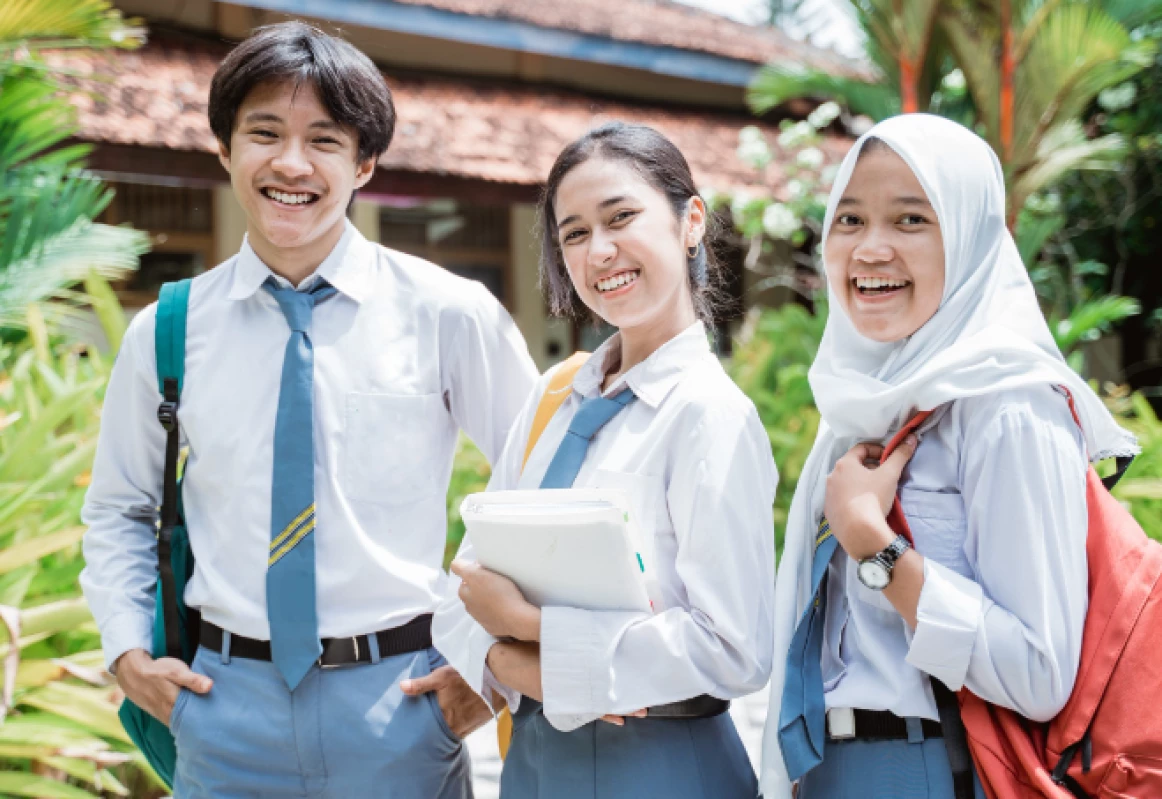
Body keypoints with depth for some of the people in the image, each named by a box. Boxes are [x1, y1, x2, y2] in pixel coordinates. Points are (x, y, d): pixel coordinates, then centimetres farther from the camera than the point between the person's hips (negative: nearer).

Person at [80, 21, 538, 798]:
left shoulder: (450, 314, -6)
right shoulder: (165, 332, 1)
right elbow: (118, 508, 15)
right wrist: (129, 653, 4)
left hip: (399, 705, -2)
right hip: (228, 703, 2)